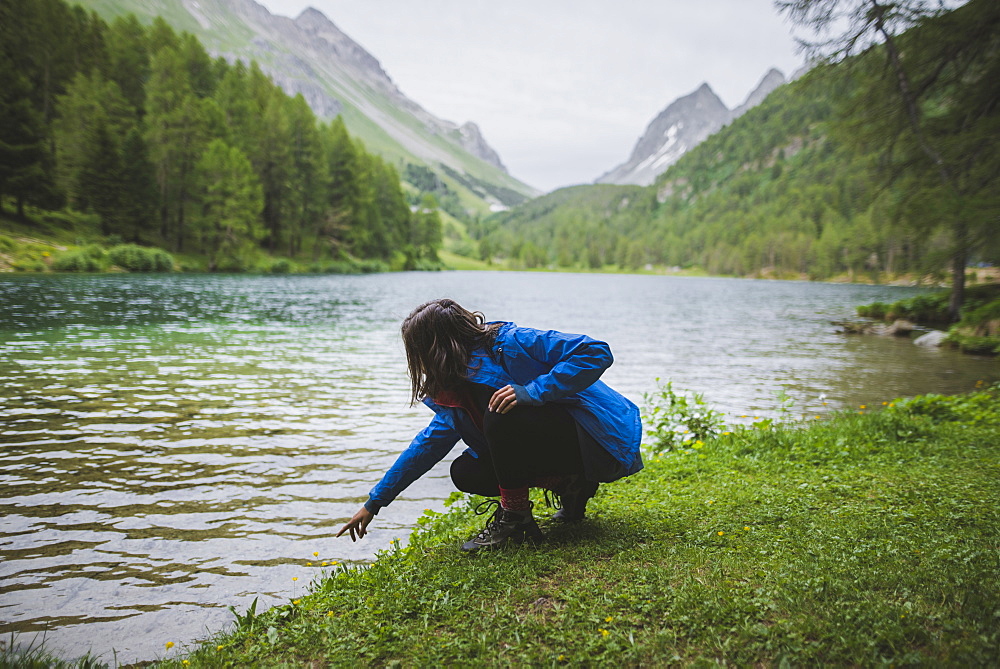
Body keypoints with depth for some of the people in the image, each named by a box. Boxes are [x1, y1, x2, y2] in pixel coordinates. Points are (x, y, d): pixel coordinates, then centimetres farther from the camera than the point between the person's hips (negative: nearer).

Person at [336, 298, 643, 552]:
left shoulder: (508, 342, -20)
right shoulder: (459, 387, 6)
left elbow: (597, 352, -26)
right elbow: (429, 442, 13)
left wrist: (534, 391, -33)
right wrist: (374, 503, 16)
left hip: (596, 439, -9)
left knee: (500, 416, -29)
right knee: (465, 473, -1)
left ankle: (516, 521, -11)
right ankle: (569, 486, 8)